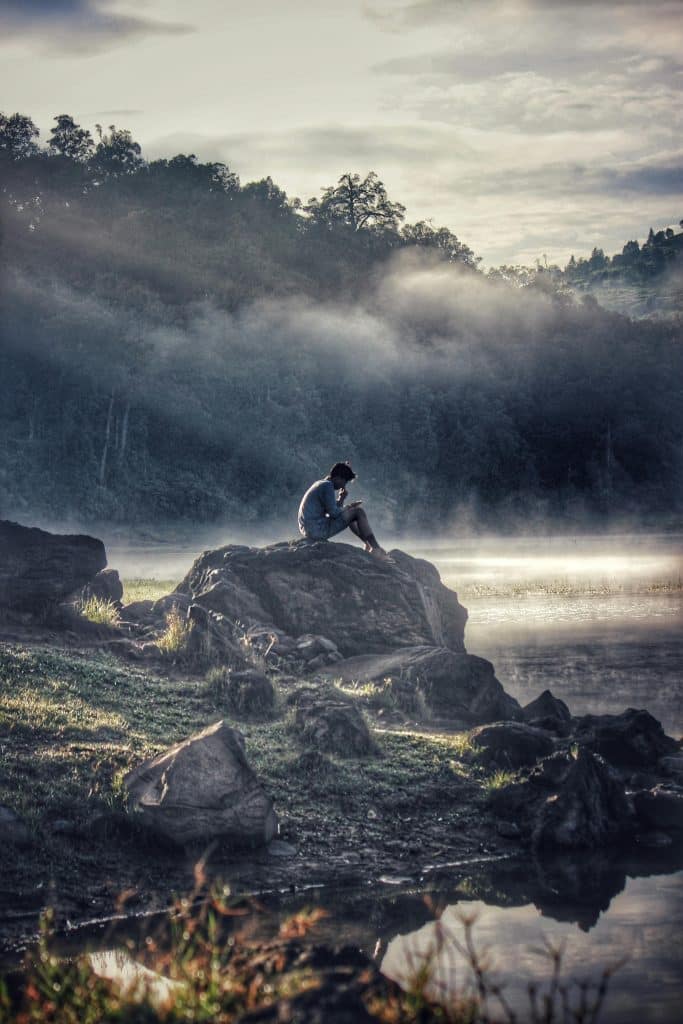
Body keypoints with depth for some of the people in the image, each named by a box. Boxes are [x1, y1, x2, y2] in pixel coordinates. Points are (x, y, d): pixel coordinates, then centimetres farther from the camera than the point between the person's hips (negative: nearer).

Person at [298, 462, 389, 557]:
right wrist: (347, 508, 0)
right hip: (319, 530, -10)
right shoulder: (327, 486, -13)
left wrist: (341, 499, 7)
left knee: (349, 515, 28)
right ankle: (376, 548, -4)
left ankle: (368, 544, 29)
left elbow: (334, 510, 21)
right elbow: (334, 513, -17)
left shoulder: (319, 484, 18)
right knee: (358, 511, -5)